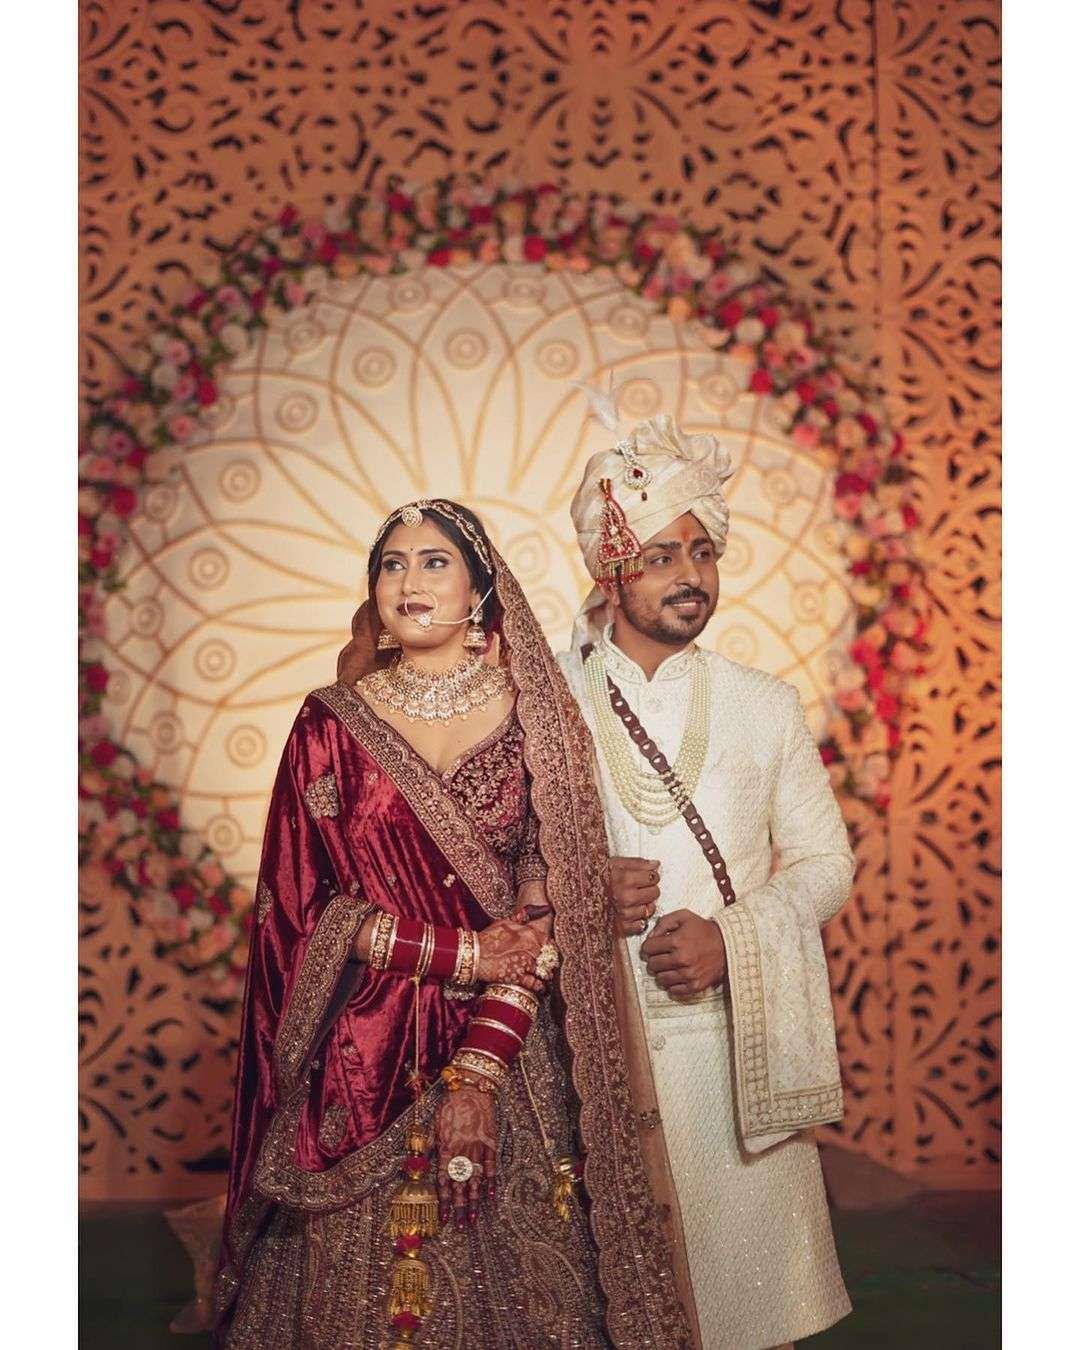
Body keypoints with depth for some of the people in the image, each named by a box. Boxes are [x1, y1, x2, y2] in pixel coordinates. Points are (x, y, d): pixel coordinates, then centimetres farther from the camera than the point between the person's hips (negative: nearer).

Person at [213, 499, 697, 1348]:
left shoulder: (534, 718, -1)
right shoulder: (332, 725, 1)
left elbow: (545, 914, -7)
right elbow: (302, 906, -3)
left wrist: (477, 1077, -15)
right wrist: (465, 955, -11)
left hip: (508, 1061, 0)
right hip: (362, 1061, 0)